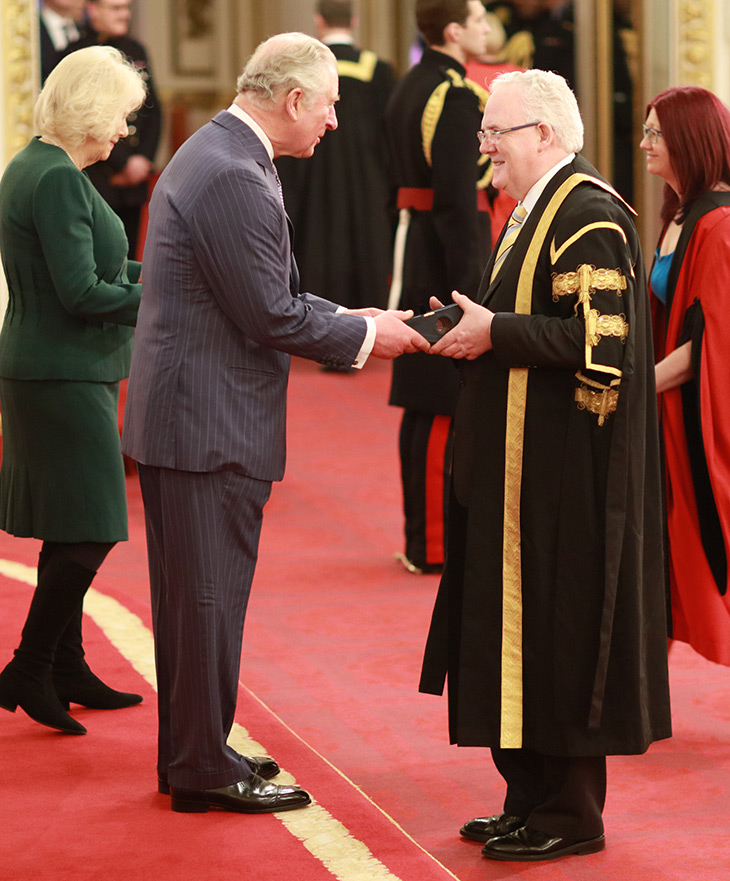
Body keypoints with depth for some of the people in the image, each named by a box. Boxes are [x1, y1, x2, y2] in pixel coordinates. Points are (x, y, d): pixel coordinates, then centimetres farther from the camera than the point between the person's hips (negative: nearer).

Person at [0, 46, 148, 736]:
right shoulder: (58, 179, -19)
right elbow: (81, 294, -21)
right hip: (66, 376, -10)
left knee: (71, 533, 15)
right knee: (89, 532, -6)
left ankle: (66, 669, 23)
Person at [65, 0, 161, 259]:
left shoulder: (135, 50, 15)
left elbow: (153, 109, 17)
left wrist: (144, 159, 3)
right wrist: (124, 164, -10)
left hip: (134, 178, 6)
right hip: (98, 178, -6)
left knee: (128, 258, 7)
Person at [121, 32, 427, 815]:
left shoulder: (213, 153, 13)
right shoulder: (234, 178, -21)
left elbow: (266, 292, 19)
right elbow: (271, 316, -20)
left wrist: (352, 320, 11)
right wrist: (366, 335, -7)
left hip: (177, 418, 11)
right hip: (210, 426, -11)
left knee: (191, 595, 17)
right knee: (209, 595, -1)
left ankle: (189, 751, 27)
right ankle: (204, 770, 7)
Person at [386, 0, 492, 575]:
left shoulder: (410, 89, 14)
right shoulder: (457, 97, -17)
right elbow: (457, 199, -22)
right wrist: (470, 290, -21)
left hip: (416, 245, 10)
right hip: (448, 263, -10)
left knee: (425, 406, 14)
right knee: (446, 408, -5)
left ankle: (424, 532, 22)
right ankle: (436, 545, 0)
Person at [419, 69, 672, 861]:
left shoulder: (589, 216, -16)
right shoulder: (534, 209, 15)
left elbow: (596, 336, -24)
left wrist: (493, 332, -18)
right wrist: (470, 328, 6)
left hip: (565, 474, -10)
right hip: (521, 467, 10)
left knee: (558, 635, -4)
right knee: (514, 634, 12)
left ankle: (571, 816, 5)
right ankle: (531, 799, 20)